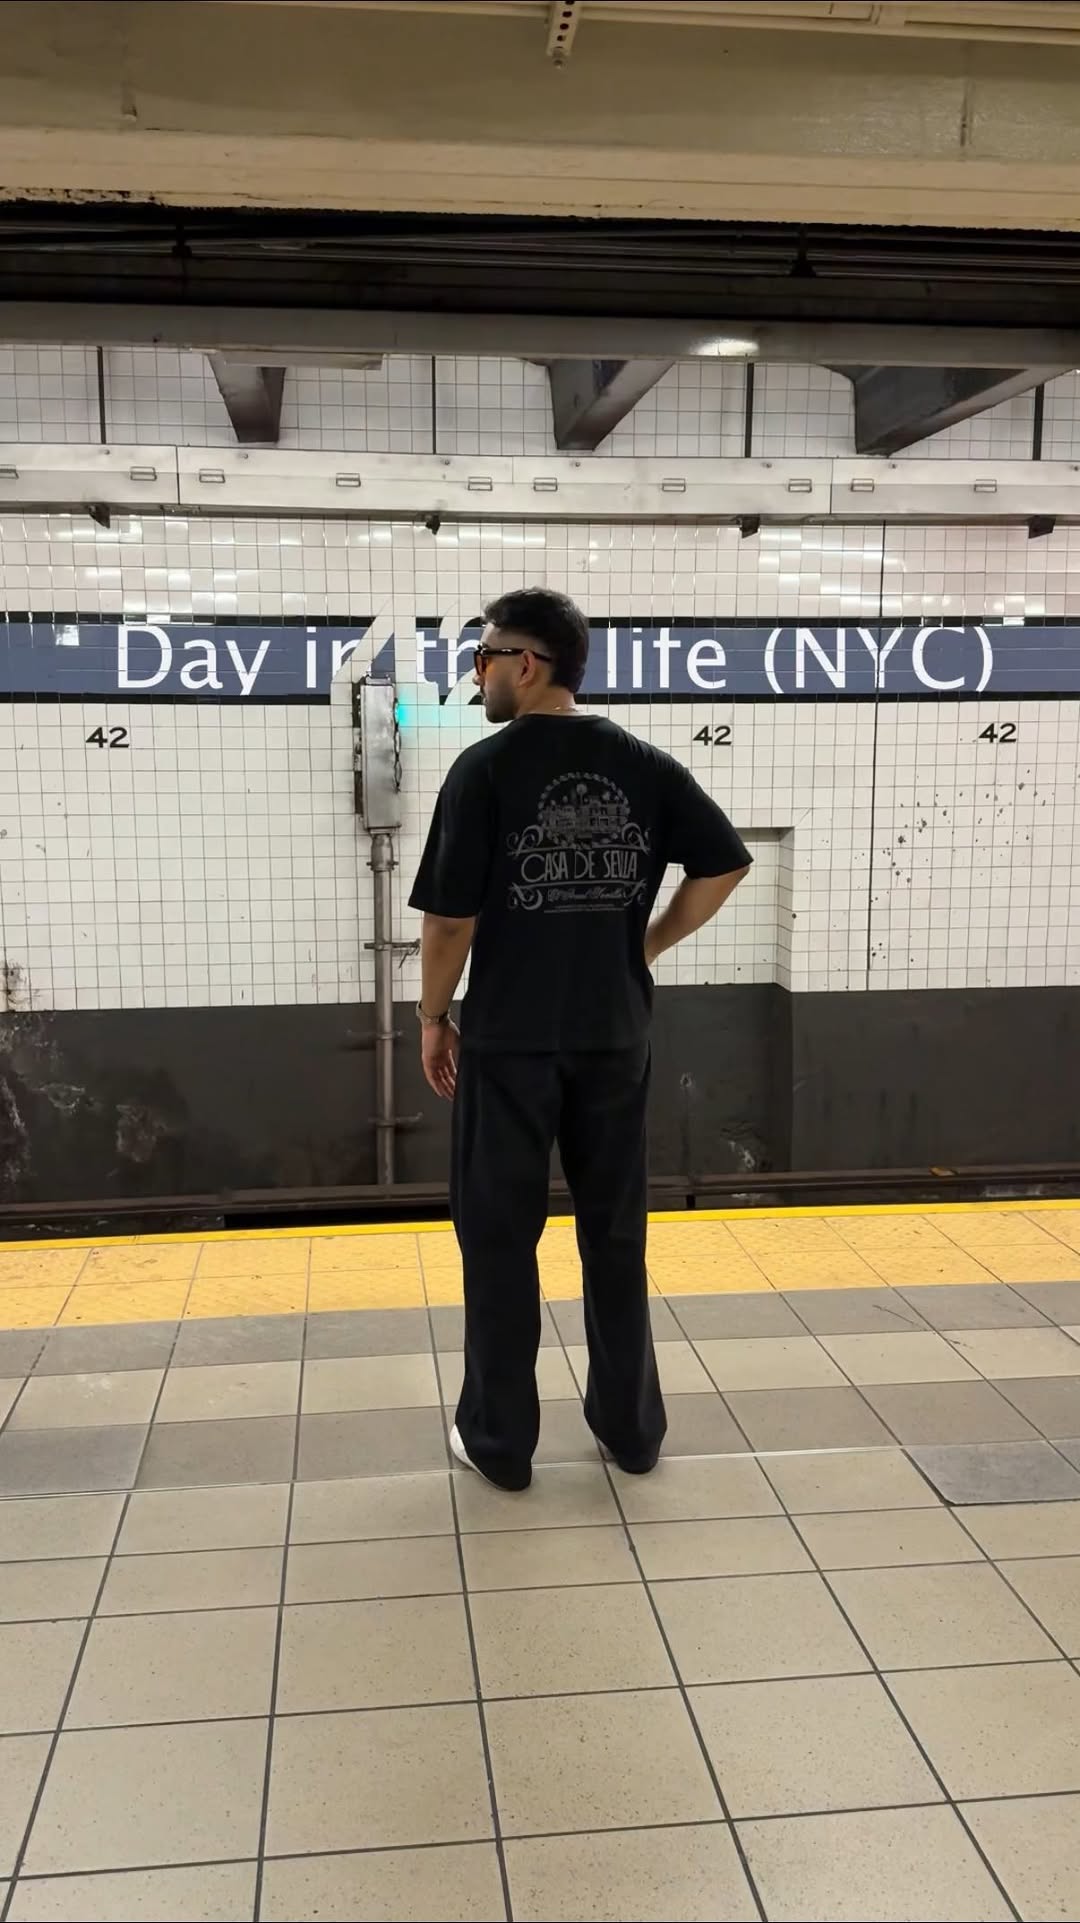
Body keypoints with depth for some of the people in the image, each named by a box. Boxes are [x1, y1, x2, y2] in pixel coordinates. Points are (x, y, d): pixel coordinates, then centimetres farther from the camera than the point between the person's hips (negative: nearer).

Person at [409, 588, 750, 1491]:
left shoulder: (485, 768, -11)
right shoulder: (644, 764, 1)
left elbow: (451, 915, -11)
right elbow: (726, 863, 3)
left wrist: (433, 1016, 3)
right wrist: (646, 948, 12)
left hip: (509, 1038, -4)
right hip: (614, 1036, 4)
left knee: (500, 1237, 8)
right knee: (616, 1232, 15)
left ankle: (500, 1441, 17)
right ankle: (632, 1427, 26)